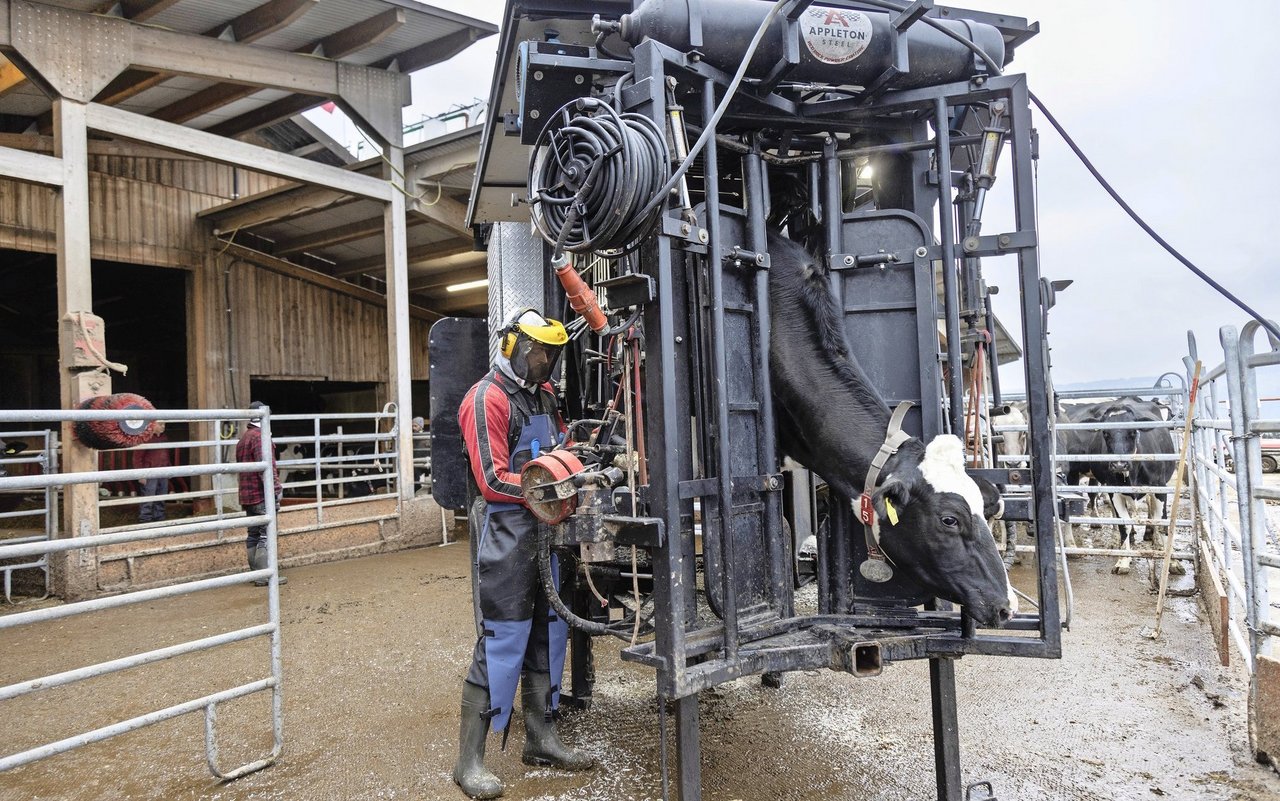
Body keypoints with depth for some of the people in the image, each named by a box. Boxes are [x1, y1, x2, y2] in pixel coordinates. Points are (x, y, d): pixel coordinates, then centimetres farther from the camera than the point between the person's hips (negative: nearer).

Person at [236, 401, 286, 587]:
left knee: (253, 535, 12)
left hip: (247, 495, 9)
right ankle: (264, 576, -8)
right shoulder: (260, 436, -12)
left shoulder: (243, 438, 18)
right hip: (262, 496, -9)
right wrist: (276, 488, -17)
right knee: (267, 535, -7)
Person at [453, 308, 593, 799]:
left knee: (548, 635, 13)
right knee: (501, 642, -4)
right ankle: (469, 761, 8)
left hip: (547, 531, 8)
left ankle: (541, 740, 27)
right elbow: (491, 479, -16)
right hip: (510, 532, -8)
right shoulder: (487, 398, -10)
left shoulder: (544, 395, 14)